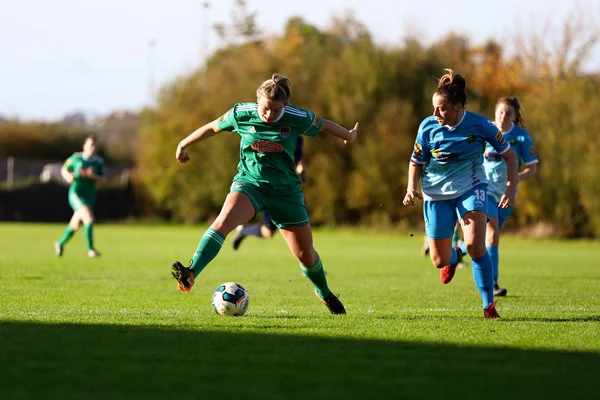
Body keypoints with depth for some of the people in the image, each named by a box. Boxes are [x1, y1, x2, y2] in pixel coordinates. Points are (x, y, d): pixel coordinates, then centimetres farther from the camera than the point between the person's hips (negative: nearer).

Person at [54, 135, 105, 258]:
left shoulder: (99, 161, 2)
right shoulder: (76, 158, -3)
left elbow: (102, 179, 2)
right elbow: (64, 170, 9)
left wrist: (93, 176, -18)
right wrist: (68, 176, -13)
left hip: (89, 196, 4)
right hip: (76, 194, -4)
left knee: (75, 225, 17)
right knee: (89, 217, -25)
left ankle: (60, 243, 43)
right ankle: (90, 249, -23)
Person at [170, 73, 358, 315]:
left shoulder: (297, 119, -13)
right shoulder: (241, 113, -12)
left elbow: (323, 124, 7)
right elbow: (213, 127, 5)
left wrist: (348, 136, 25)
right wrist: (183, 145, 18)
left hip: (285, 191, 1)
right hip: (249, 183, -1)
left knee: (305, 254, 8)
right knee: (223, 221, -32)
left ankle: (324, 293, 38)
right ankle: (190, 274, -44)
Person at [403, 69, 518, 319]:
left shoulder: (479, 125, -15)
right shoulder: (428, 127, -12)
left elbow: (508, 155, -3)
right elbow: (416, 162, 4)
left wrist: (511, 188, -13)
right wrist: (411, 188, -14)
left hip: (470, 188, -2)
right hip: (437, 194, 2)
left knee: (475, 245, -26)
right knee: (439, 261, 5)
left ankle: (489, 304, -14)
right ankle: (454, 257, 46)